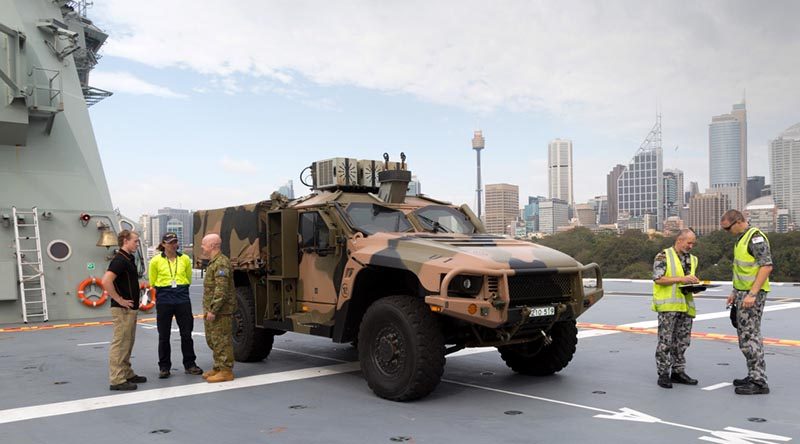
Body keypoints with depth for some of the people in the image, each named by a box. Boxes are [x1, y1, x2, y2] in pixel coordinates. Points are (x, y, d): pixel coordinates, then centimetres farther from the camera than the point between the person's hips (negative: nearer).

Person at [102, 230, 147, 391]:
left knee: (127, 343, 16)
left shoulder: (129, 259, 13)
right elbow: (106, 281, -29)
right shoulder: (119, 260, -17)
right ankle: (117, 380, -2)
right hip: (123, 309, -10)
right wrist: (119, 299, -22)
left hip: (131, 308, 10)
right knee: (120, 343, -5)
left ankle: (127, 374, 25)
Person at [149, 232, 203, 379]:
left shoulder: (185, 259, 3)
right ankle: (164, 367, 17)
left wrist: (180, 288, 10)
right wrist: (166, 288, 10)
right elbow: (153, 282, 8)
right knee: (164, 335, 6)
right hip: (164, 300, -1)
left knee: (186, 333, 5)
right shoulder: (156, 261, -3)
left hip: (182, 299, 2)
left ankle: (189, 364, 17)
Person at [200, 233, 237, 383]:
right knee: (212, 340, 16)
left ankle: (226, 371, 0)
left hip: (220, 311, -11)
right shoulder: (213, 262, 18)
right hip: (211, 309, 11)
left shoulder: (221, 263, -16)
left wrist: (213, 309, -23)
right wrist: (207, 309, 21)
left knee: (222, 340, -6)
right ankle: (218, 368, 26)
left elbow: (221, 289, -23)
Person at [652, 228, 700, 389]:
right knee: (665, 341, -4)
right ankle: (663, 374, 2)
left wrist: (694, 283, 5)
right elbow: (658, 279, -14)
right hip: (668, 305, -7)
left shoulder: (692, 259, 18)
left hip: (685, 305, 7)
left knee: (683, 341, 10)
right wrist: (681, 279, -17)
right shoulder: (663, 256, -5)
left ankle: (678, 372, 20)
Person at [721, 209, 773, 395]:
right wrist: (735, 292, 21)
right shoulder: (741, 239, 16)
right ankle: (754, 376, 23)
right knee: (745, 334, 14)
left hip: (752, 294, -10)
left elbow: (767, 266, -22)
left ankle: (758, 382, -3)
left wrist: (752, 294, -25)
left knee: (750, 336, -8)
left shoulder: (755, 237, -15)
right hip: (743, 293, 10)